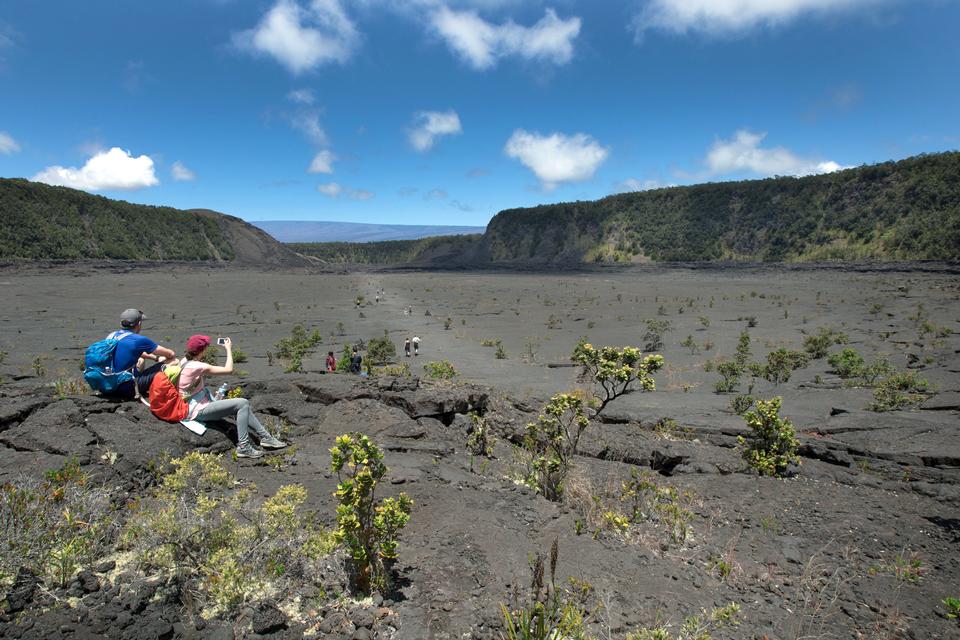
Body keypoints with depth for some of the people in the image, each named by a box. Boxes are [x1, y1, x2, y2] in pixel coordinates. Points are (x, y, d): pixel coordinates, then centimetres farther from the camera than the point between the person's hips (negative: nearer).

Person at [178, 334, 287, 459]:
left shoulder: (184, 361, 3)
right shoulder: (197, 367, -24)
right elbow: (229, 370, -22)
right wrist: (229, 349, -9)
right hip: (199, 411, -10)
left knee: (243, 406, 9)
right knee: (242, 404, -17)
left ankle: (266, 437, 12)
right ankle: (243, 447, -15)